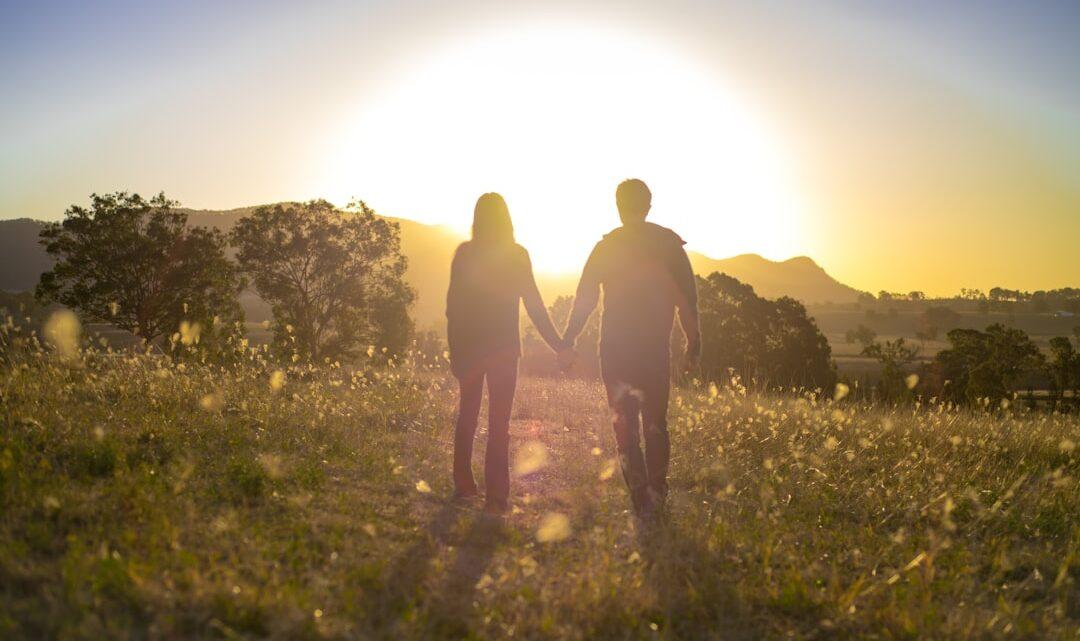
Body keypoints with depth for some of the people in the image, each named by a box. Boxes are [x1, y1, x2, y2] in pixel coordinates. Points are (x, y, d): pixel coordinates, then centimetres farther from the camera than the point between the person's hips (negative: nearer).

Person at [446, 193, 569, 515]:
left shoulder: (465, 253, 0)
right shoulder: (517, 255, -4)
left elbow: (453, 304, -1)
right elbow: (534, 305, -5)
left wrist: (455, 349, 5)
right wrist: (558, 344, 1)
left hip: (469, 346, 2)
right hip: (504, 347, -2)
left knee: (467, 415, 17)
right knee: (498, 422, 0)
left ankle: (463, 483, 23)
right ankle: (495, 495, -3)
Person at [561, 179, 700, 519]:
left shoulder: (607, 246, 3)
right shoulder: (670, 243, 3)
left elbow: (585, 297, 1)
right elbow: (687, 295, 1)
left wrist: (567, 341, 4)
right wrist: (693, 337, 9)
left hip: (616, 349, 0)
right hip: (656, 348, 1)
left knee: (625, 421, 5)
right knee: (655, 423, 13)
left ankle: (640, 494, -5)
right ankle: (655, 494, 11)